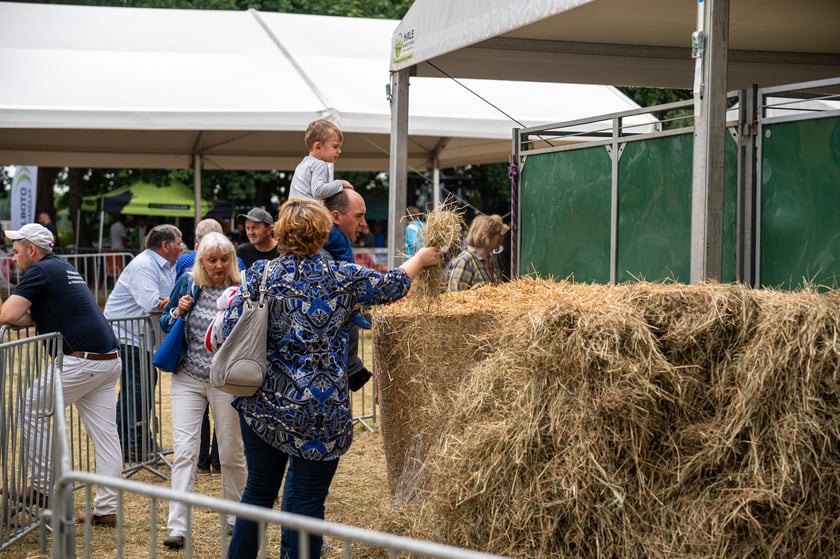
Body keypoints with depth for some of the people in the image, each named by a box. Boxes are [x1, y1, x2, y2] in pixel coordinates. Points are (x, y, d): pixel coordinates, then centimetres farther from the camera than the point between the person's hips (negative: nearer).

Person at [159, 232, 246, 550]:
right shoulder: (187, 283, 0)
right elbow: (165, 324, 9)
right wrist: (177, 312, -12)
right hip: (188, 378, 1)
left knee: (231, 453, 8)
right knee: (184, 451, -5)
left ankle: (235, 519, 27)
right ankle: (177, 527, -5)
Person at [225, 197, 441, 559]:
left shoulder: (260, 274, -2)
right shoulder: (341, 278, -5)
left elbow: (230, 327, -4)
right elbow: (392, 286, 9)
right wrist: (420, 258, 28)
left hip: (262, 403, 3)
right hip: (318, 410, -3)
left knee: (258, 492, 15)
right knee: (308, 501, 5)